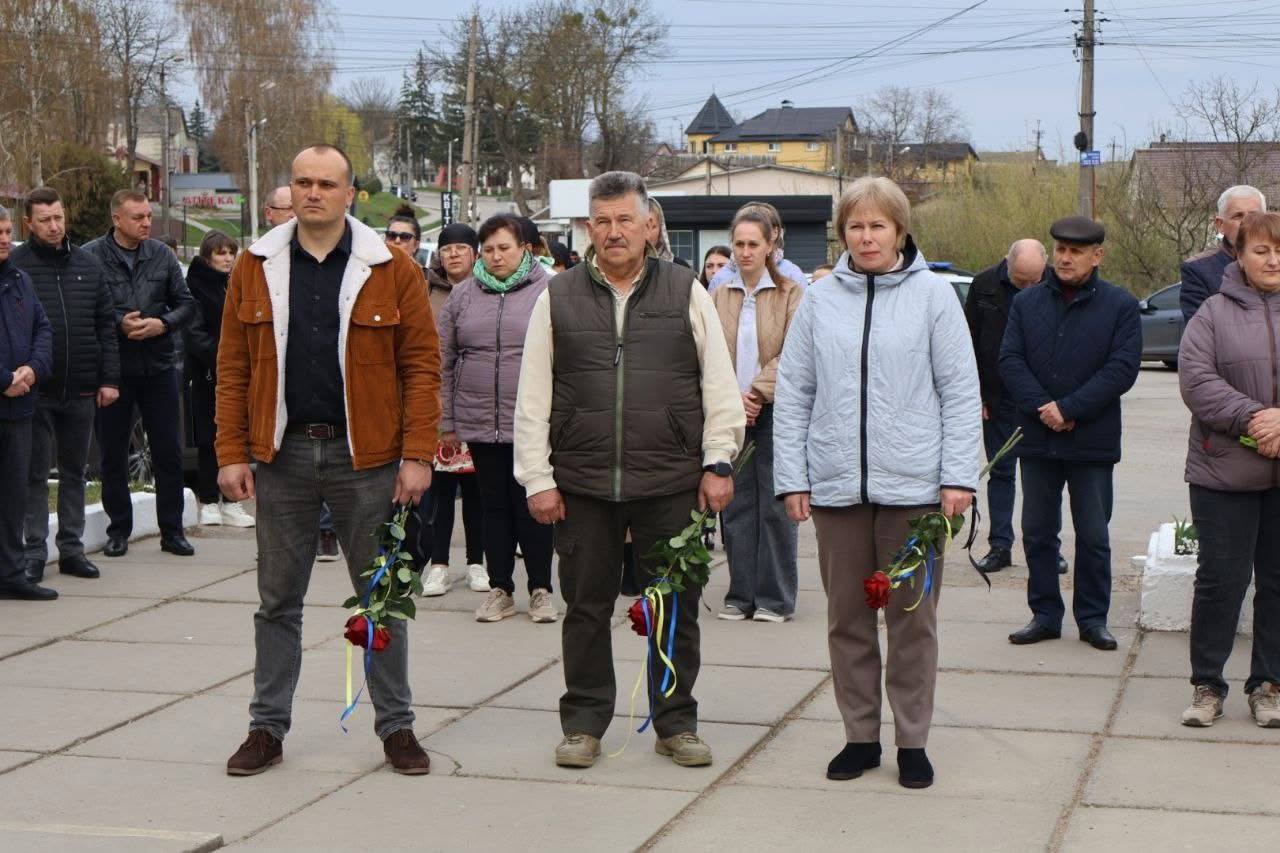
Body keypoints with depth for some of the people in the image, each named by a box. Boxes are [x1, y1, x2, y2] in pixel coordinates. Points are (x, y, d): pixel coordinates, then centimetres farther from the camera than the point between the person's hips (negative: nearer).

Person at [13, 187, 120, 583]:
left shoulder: (87, 265, 9)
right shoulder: (15, 265, -4)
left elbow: (106, 324, 10)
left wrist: (109, 378, 4)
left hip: (81, 389, 4)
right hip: (36, 390, -4)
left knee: (74, 471, 11)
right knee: (35, 473, 2)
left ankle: (71, 547, 20)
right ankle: (34, 551, 8)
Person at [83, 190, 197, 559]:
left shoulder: (162, 255, 6)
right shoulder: (90, 257, -6)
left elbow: (186, 303, 9)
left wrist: (162, 324, -9)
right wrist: (118, 323, -18)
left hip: (159, 366, 3)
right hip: (113, 368, -2)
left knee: (169, 451, 5)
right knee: (113, 454, 7)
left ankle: (172, 531, 15)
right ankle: (119, 530, 19)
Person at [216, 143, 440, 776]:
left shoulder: (393, 271, -2)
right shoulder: (255, 269, 4)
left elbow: (421, 366, -4)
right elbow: (233, 368, 5)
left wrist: (417, 455, -11)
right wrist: (231, 453, -2)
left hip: (366, 457, -2)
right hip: (282, 454, 2)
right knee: (278, 599, 10)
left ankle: (395, 725, 18)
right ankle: (267, 728, 20)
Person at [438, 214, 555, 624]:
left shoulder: (549, 292, -2)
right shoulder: (463, 295, 7)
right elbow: (445, 362, 10)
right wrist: (447, 421, 8)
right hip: (479, 422, 3)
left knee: (533, 507, 3)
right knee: (494, 506, 11)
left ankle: (541, 590, 16)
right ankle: (500, 590, 20)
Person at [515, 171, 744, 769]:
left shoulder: (687, 293, 6)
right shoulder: (559, 298, 7)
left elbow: (720, 387, 7)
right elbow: (532, 398, 6)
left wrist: (718, 462, 1)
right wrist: (538, 477, 2)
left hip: (671, 482, 0)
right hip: (582, 484, 1)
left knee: (676, 606, 5)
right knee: (586, 606, 7)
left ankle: (676, 723, 19)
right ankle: (584, 723, 20)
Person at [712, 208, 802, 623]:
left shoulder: (790, 294, 1)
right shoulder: (718, 298, 9)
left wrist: (757, 392, -14)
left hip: (775, 411, -3)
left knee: (776, 506, 0)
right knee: (736, 506, 6)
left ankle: (775, 598, 7)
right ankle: (741, 596, 13)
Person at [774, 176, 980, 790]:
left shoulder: (932, 295, 1)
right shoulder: (820, 299, 7)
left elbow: (960, 392, -1)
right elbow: (793, 394, 8)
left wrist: (958, 476, -8)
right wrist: (792, 477, 1)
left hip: (914, 485, -2)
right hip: (836, 485, 2)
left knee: (913, 617, 5)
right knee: (847, 618, 9)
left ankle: (913, 740, 16)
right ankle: (860, 736, 21)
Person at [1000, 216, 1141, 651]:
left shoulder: (1121, 306, -2)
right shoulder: (1027, 302, 6)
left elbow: (1122, 368, -10)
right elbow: (1009, 359, -1)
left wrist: (1069, 409, -16)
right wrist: (1040, 406, -15)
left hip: (1092, 440, -3)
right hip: (1037, 440, 3)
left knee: (1093, 536, 5)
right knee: (1037, 532, 9)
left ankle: (1093, 618, 16)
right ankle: (1045, 615, 19)